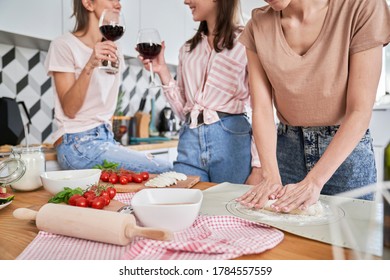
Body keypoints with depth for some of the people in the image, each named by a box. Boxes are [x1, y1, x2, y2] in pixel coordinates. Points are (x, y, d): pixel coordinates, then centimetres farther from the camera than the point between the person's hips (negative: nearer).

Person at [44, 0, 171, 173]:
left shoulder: (113, 50, 13)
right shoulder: (64, 45, -6)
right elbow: (69, 109, -14)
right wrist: (90, 66, -25)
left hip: (107, 138, 7)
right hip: (77, 143, -7)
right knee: (163, 171, -20)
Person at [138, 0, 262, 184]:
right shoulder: (187, 49, 14)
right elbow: (183, 111, 14)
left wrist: (258, 168, -11)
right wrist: (163, 72, 2)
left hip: (231, 139, -4)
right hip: (190, 141, 4)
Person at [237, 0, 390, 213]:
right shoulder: (258, 26, -6)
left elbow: (360, 110, -18)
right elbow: (261, 108, -10)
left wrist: (313, 182, -25)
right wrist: (271, 177, -21)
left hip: (347, 148, -2)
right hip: (286, 146, 2)